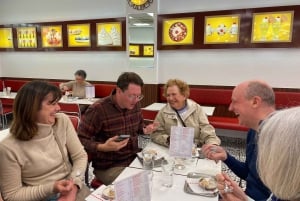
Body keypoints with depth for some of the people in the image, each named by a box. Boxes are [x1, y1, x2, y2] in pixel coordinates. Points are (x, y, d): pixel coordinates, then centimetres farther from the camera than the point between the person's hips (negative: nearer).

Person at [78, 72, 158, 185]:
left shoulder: (135, 105, 2)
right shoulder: (98, 109, -19)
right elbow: (80, 140, -14)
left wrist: (145, 131, -3)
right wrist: (102, 147, -30)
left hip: (135, 159, 6)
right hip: (109, 166, -6)